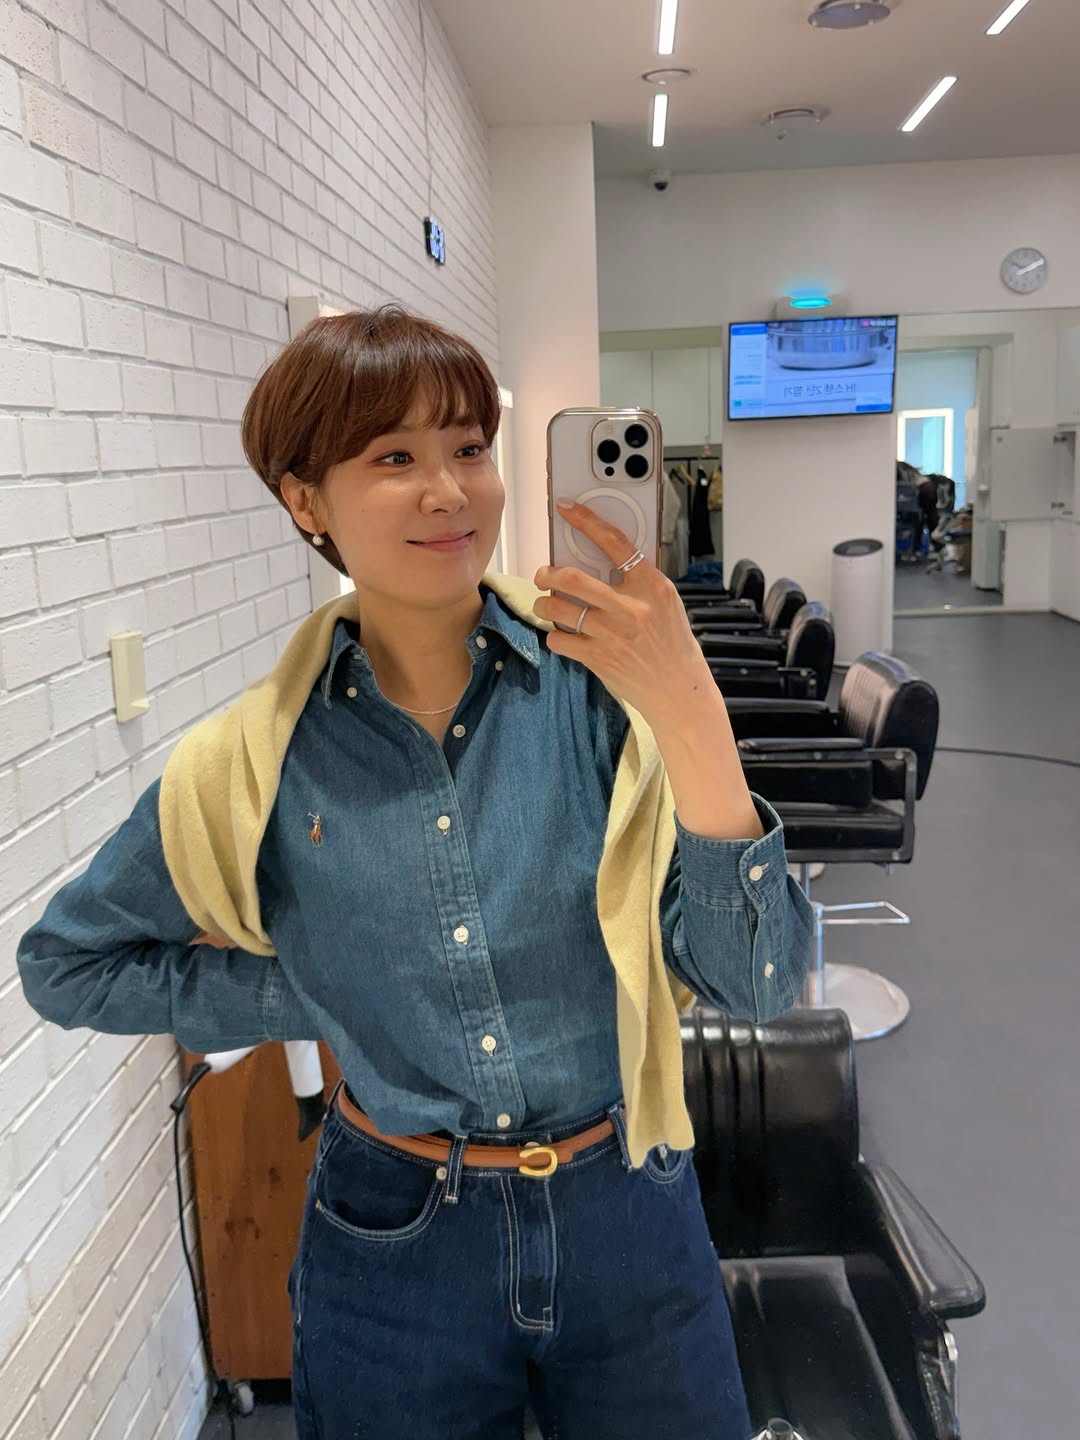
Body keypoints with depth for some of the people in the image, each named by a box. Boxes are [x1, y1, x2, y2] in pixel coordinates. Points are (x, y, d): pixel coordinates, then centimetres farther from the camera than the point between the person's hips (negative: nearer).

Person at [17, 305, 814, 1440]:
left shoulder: (600, 686, -15)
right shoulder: (258, 762, -12)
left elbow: (759, 984, -18)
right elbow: (65, 962, 3)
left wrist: (689, 716, -32)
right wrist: (326, 999, -7)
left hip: (626, 1218, 1)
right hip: (397, 1254, 0)